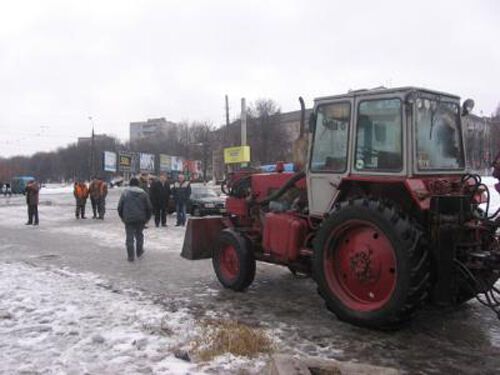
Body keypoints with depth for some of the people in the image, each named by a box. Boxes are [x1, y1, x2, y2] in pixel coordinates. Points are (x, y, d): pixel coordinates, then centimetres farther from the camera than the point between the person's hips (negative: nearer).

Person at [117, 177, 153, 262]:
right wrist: (147, 218, 15)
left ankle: (130, 256, 2)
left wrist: (122, 217, 12)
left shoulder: (125, 193, 0)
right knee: (139, 235, 19)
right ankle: (139, 252, 29)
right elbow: (149, 207, 5)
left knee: (130, 237, 2)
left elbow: (119, 207, 0)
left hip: (128, 219, -2)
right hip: (141, 219, 2)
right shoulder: (143, 193, 4)